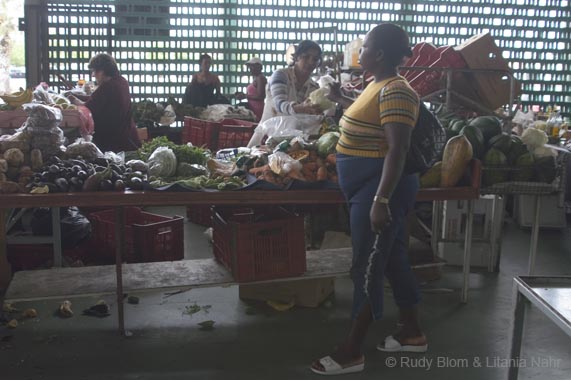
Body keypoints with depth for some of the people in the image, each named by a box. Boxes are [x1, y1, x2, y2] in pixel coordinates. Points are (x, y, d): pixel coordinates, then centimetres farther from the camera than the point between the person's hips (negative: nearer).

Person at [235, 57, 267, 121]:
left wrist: (245, 96, -13)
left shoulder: (260, 78, -11)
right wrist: (243, 94, 13)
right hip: (252, 108, 9)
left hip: (257, 109, -9)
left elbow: (260, 96, -19)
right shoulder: (256, 78, 19)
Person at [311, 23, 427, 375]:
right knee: (393, 260, 18)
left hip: (380, 188, -10)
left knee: (367, 269, -2)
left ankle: (352, 352, 10)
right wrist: (340, 98, 35)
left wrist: (380, 201, -29)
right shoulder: (380, 85, 11)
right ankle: (412, 333, 32)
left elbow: (398, 151, -26)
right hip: (370, 186, 10)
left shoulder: (396, 92, -20)